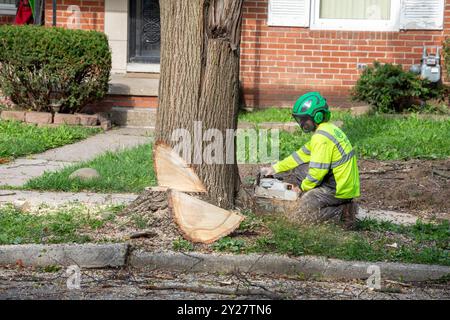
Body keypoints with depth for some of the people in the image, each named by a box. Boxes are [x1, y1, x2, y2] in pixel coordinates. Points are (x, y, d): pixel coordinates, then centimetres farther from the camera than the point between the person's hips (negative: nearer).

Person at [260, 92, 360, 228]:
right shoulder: (327, 130, 12)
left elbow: (317, 172, -23)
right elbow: (303, 154, 19)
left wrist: (303, 186, -3)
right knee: (296, 170, 15)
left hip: (339, 190, -10)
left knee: (299, 216, -7)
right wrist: (275, 168, 19)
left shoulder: (322, 137, -21)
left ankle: (342, 212, -6)